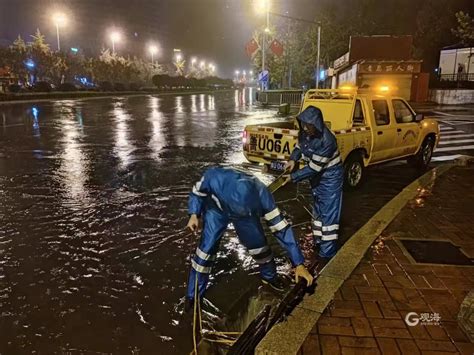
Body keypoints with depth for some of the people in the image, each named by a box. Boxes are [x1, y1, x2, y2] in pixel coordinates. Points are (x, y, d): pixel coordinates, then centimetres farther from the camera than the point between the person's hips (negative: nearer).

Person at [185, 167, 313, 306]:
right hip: (216, 210, -1)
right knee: (206, 247, -9)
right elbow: (197, 191, -15)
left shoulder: (261, 194, -38)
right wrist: (194, 214, -28)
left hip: (245, 210, 1)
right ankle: (193, 296, 10)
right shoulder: (214, 177, -42)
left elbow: (280, 226, -29)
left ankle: (269, 276, 29)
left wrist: (298, 263, -26)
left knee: (258, 242, -3)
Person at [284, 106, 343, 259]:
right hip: (317, 176, 8)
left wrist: (293, 177, -25)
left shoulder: (327, 141, -35)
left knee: (328, 213, -4)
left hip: (330, 177, -8)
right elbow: (299, 145, 9)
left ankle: (328, 251, 6)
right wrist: (293, 159, -10)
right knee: (318, 209, 19)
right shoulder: (305, 132, -12)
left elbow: (313, 167, -30)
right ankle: (319, 240, 36)